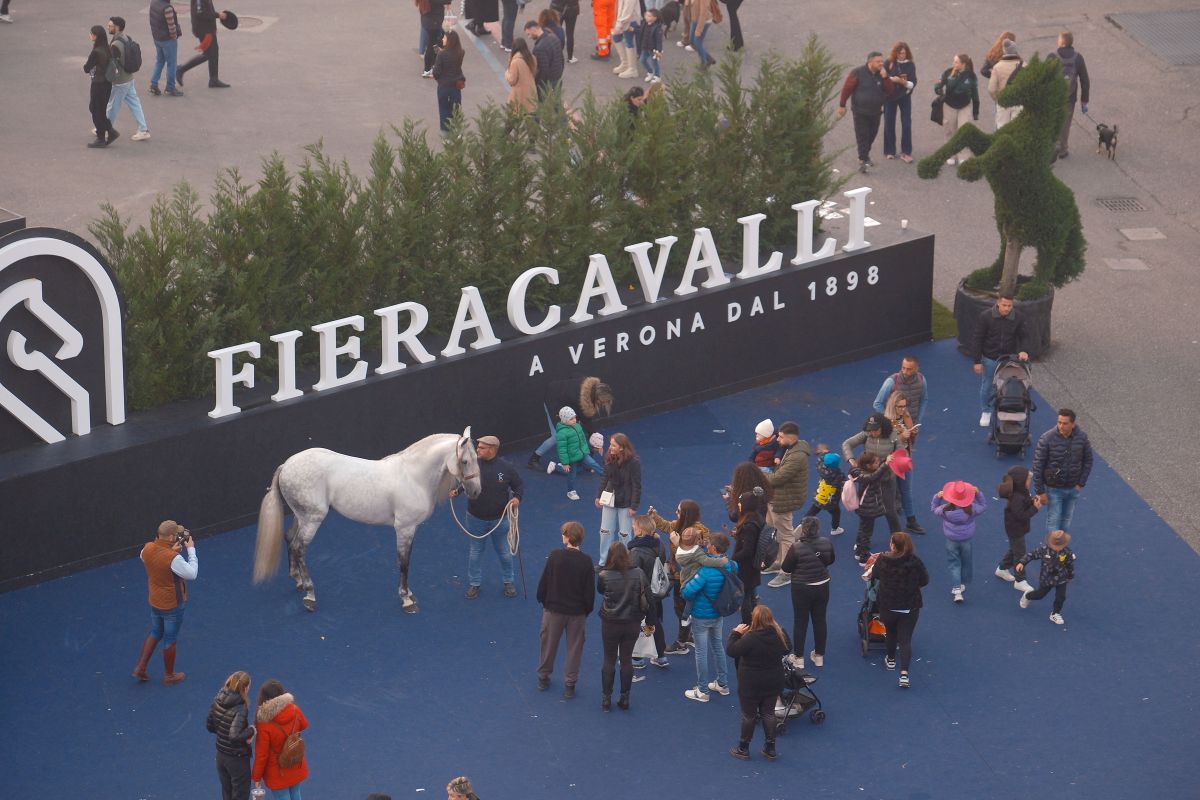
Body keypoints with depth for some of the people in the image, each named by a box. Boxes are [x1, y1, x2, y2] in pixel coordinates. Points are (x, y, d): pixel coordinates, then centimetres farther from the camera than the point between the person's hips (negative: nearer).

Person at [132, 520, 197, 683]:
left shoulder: (147, 549, -14)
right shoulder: (173, 558, -33)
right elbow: (192, 574, -23)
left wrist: (172, 550, 2)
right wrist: (191, 550, -16)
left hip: (154, 602, 6)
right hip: (173, 605, -6)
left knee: (155, 633, 26)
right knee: (170, 639, 13)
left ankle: (140, 667, 28)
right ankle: (169, 675, 29)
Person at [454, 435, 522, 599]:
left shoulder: (505, 468, -15)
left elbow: (519, 484, -2)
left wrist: (517, 497, -20)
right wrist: (456, 491, -18)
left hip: (499, 519, -1)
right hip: (476, 519, 1)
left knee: (504, 552, 16)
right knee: (475, 551, 14)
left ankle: (508, 582, 35)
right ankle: (474, 583, 29)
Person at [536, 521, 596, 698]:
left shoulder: (555, 557, -15)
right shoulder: (586, 562, -13)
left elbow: (543, 582, -8)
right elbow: (589, 591, -8)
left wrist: (542, 600, 9)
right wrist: (587, 609, 7)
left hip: (553, 609, 0)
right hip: (577, 611, 0)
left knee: (548, 643, 18)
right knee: (574, 647, 12)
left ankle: (543, 677, 33)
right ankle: (570, 685, 16)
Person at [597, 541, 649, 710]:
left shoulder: (604, 576, -15)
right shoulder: (639, 574, -11)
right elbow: (645, 600, -2)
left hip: (610, 623, -2)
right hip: (632, 624, 2)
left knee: (609, 660, 11)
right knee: (627, 660, 13)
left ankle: (606, 698, 17)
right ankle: (625, 698, 19)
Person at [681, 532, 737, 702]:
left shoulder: (706, 571, -31)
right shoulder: (731, 567, -11)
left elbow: (687, 593, -30)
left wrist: (687, 583, -6)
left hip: (701, 617, -6)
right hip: (718, 615, 7)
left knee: (701, 652, 6)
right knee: (718, 646, 23)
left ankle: (702, 691, 16)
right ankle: (723, 684, 35)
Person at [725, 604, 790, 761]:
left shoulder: (750, 638, -29)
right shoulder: (779, 635, -12)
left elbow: (731, 651, -20)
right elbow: (788, 648, 8)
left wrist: (736, 633, -8)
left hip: (751, 685, -5)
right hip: (774, 683, 5)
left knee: (749, 715, 11)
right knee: (769, 713, 19)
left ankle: (743, 749, 27)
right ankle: (770, 749, 27)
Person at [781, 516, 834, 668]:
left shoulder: (796, 548, -25)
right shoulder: (826, 543, -11)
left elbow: (786, 567, -15)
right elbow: (831, 560, 6)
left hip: (801, 588, -4)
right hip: (822, 587, 4)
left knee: (800, 622, 10)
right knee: (820, 620, 16)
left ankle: (799, 657, 17)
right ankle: (819, 656, 27)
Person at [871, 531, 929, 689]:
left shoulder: (882, 560, -16)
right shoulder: (915, 562, -18)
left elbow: (874, 574, 4)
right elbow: (925, 580, -5)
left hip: (887, 606, 1)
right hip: (910, 607, -1)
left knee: (891, 633, 26)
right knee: (905, 639, 3)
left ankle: (891, 660, 47)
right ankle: (904, 673, -9)